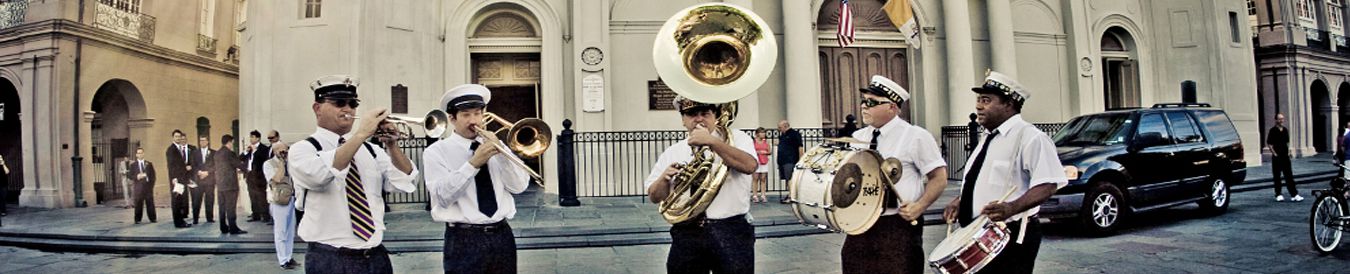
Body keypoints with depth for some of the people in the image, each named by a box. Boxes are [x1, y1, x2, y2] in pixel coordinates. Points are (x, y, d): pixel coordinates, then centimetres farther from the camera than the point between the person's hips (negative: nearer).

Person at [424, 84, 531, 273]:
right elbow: (443, 197, -14)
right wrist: (473, 163, -21)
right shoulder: (436, 152, -1)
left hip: (502, 235, 4)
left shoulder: (494, 145, 11)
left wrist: (502, 152, -11)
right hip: (464, 240, -4)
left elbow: (519, 186, 1)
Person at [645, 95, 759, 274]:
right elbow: (654, 197, 14)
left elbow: (749, 165, -15)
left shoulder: (736, 139, 6)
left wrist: (712, 141, -19)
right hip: (686, 234, 3)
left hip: (731, 232, -2)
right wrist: (664, 178, -7)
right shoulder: (672, 153, 14)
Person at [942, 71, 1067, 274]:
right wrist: (960, 201, 10)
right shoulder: (988, 137, 16)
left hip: (1012, 237, -8)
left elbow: (1047, 185, -19)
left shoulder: (1029, 137, -12)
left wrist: (1012, 208, -33)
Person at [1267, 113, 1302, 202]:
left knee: (1289, 176, 2)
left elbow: (1287, 142, 21)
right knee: (1277, 176, 3)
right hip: (1276, 157, -5)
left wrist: (1288, 151, 12)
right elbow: (1269, 144, -9)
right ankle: (1278, 195, 11)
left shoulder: (1285, 130, 10)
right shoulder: (1272, 130, -7)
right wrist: (1274, 153, -12)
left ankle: (1294, 195, -1)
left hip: (1285, 156, 5)